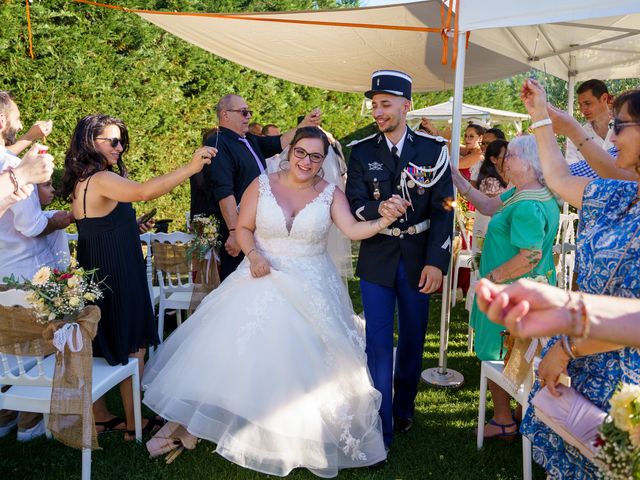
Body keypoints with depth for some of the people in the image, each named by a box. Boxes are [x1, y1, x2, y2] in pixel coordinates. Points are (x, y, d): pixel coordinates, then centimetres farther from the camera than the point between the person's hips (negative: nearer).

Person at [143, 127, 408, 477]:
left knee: (307, 360, 2)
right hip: (263, 280, 1)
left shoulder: (330, 194, -2)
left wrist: (386, 220, -30)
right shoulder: (262, 185, -2)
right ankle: (247, 426, 22)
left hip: (311, 289, 0)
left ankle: (307, 434, 23)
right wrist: (253, 255, -17)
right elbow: (242, 228, 1)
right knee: (250, 353, 4)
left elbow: (353, 230, -13)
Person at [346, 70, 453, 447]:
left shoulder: (433, 148, -3)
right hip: (377, 259, 0)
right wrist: (378, 209, -27)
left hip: (418, 259, 0)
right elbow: (355, 204, -4)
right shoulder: (362, 151, 0)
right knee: (378, 342, 1)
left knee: (413, 339, 13)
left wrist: (436, 262, -14)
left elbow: (443, 209, -6)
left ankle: (404, 409, 35)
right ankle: (381, 428, 12)